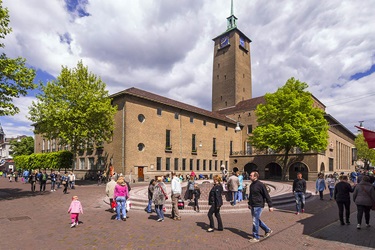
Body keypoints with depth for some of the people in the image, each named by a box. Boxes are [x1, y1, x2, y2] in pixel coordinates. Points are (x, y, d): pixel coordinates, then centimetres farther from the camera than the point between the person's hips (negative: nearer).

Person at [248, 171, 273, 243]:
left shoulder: (260, 185, -16)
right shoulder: (251, 185, 8)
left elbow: (267, 195, -14)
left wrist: (270, 206, -13)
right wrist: (249, 203, 24)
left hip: (258, 206, -8)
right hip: (253, 206, 8)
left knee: (255, 221, -3)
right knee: (257, 220, 17)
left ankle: (256, 237, 10)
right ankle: (268, 230, 35)